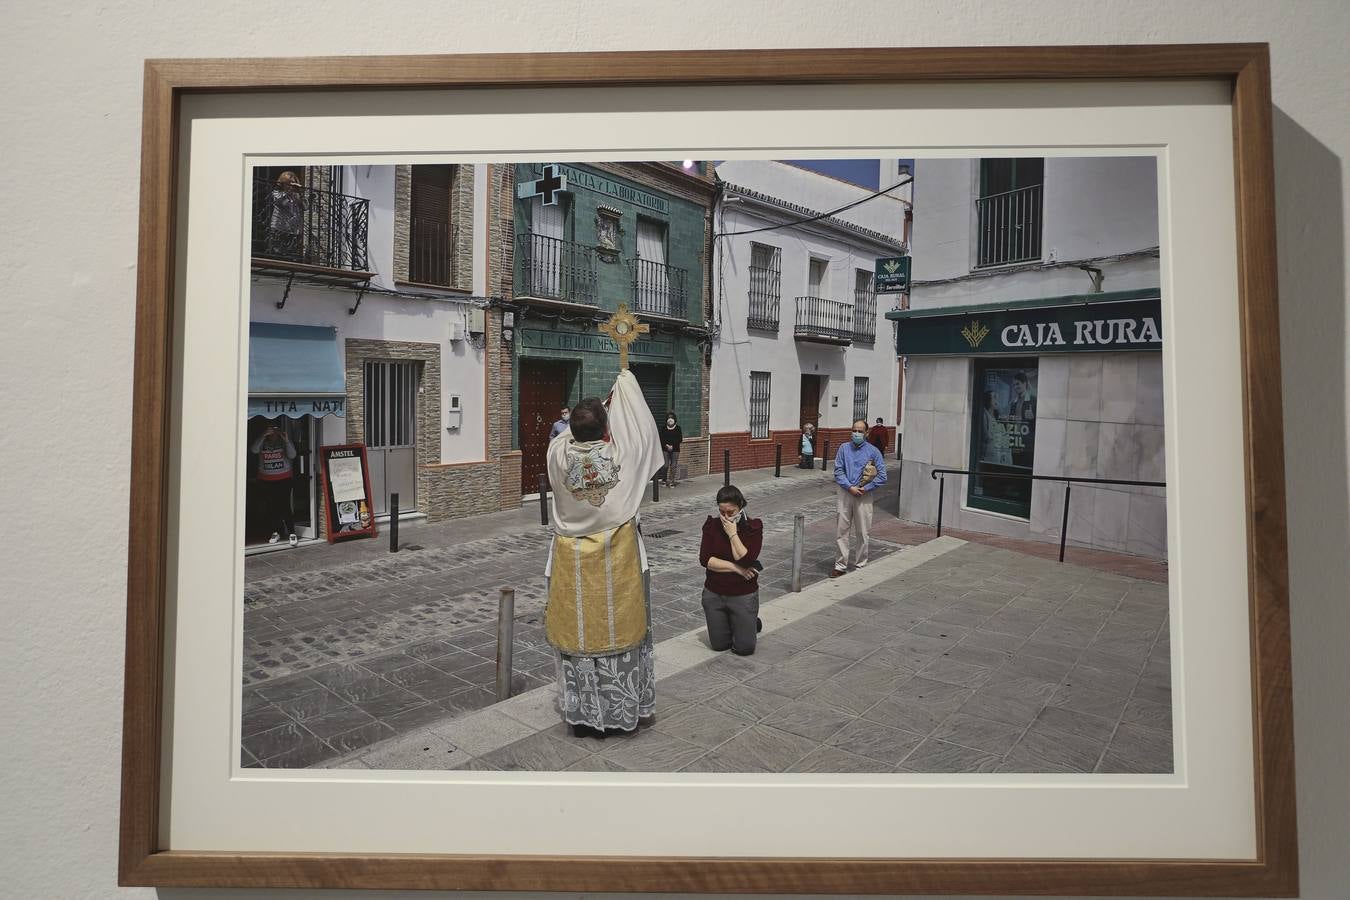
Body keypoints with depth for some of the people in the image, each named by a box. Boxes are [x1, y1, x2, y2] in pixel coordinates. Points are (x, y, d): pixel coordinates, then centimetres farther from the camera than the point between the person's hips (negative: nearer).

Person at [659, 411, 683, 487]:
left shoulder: (678, 428, 2)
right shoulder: (664, 429, 6)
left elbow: (680, 439, -2)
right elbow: (661, 439, 3)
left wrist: (672, 446, -11)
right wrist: (666, 445, -12)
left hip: (675, 450, -1)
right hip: (665, 449, 1)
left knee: (673, 466, -3)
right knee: (666, 465, -2)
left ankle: (672, 481, 1)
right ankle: (666, 480, 7)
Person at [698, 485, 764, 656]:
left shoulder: (753, 527, -11)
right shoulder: (712, 525, -5)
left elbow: (745, 560, -23)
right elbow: (705, 559, -13)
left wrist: (732, 534, -22)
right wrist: (736, 568, -18)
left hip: (743, 595, -2)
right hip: (714, 594, 3)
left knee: (744, 648, 3)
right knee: (719, 645, 11)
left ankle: (753, 623, 33)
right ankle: (732, 626, 41)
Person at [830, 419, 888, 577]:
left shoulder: (873, 451, -1)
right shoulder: (844, 449, 4)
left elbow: (882, 476, -3)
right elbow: (838, 471, 1)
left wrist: (865, 488, -11)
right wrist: (850, 487, -11)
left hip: (864, 495, -1)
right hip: (846, 493, 1)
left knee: (862, 532, 5)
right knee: (842, 531, 2)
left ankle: (860, 565, 17)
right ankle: (840, 565, 10)